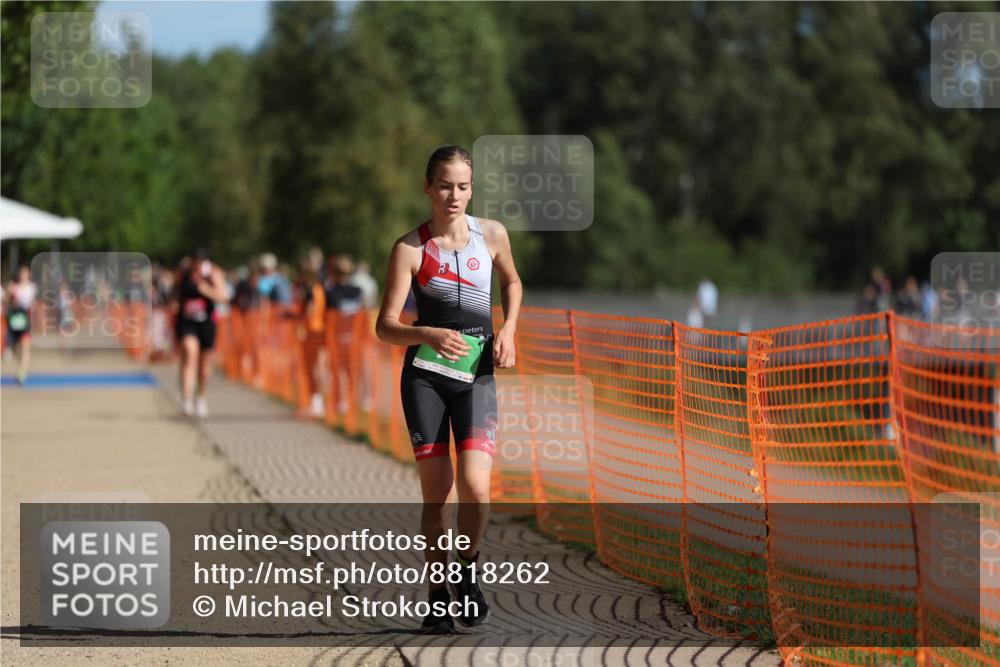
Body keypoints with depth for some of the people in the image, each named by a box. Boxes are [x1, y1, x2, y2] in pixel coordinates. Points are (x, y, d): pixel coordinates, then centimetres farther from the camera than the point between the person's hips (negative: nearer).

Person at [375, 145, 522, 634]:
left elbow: (512, 282, 23)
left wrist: (507, 331, 7)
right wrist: (430, 335, -28)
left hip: (477, 375, 1)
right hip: (424, 376, -1)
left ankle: (467, 571, 11)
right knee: (436, 494, -1)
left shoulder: (492, 234, 1)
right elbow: (385, 326, -9)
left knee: (475, 487, -16)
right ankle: (438, 596, 15)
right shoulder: (410, 248, -6)